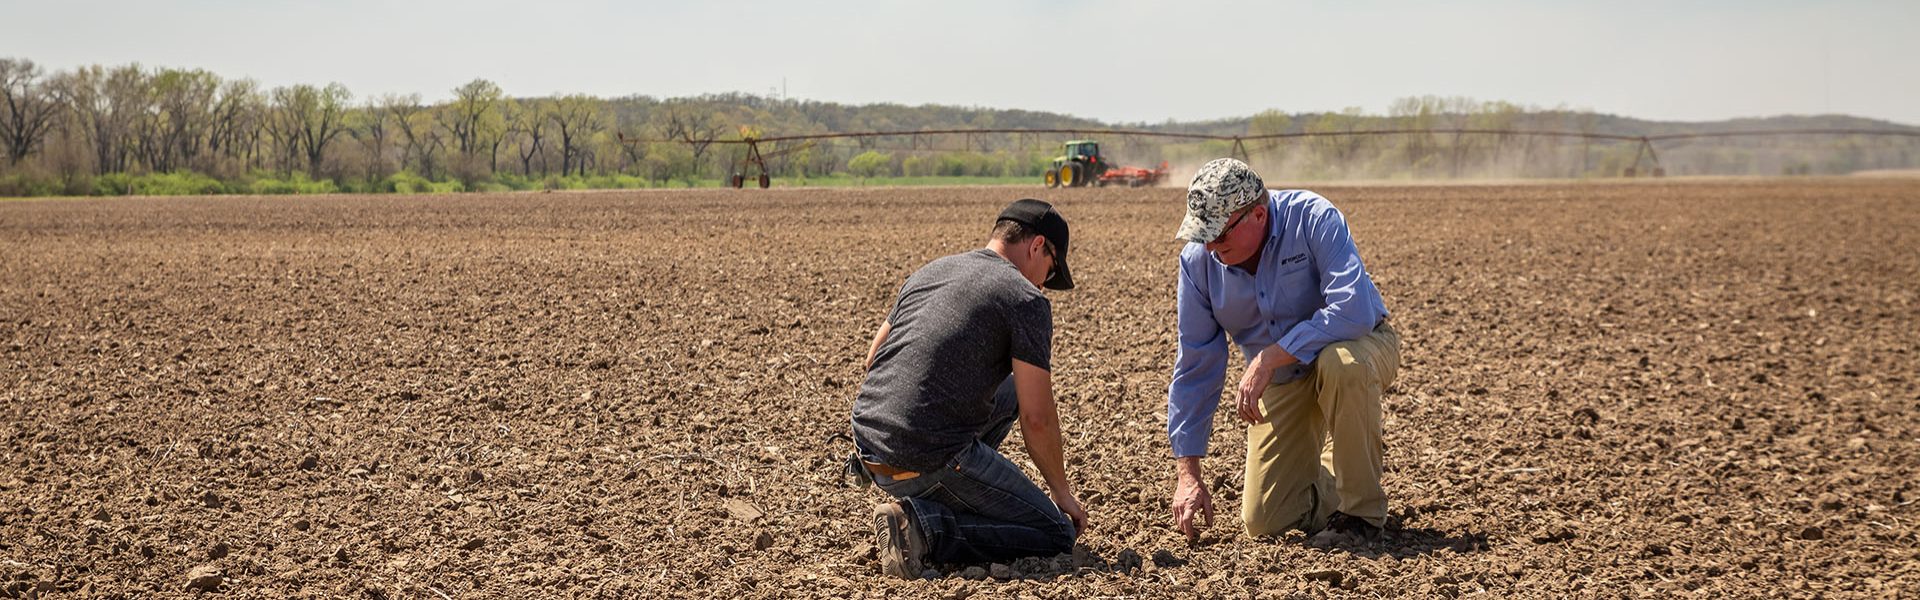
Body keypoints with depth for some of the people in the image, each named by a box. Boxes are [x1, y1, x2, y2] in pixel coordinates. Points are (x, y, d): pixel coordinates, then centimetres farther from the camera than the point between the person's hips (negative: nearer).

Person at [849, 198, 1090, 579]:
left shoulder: (926, 272, 16)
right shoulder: (1026, 300, -6)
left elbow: (872, 359, 24)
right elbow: (1037, 418, -9)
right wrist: (1062, 491, 6)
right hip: (928, 462, -8)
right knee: (1057, 536, 5)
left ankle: (946, 502, 19)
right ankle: (926, 526, -11)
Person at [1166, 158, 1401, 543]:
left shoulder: (1312, 218, -26)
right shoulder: (1198, 259, -14)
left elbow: (1353, 311, -39)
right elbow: (1195, 368, -9)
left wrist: (1267, 359, -37)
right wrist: (1187, 473, -13)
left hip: (1360, 348, -4)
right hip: (1283, 383, 4)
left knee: (1341, 363, -41)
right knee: (1263, 521, -6)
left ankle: (1362, 511, -21)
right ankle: (1331, 471, 27)